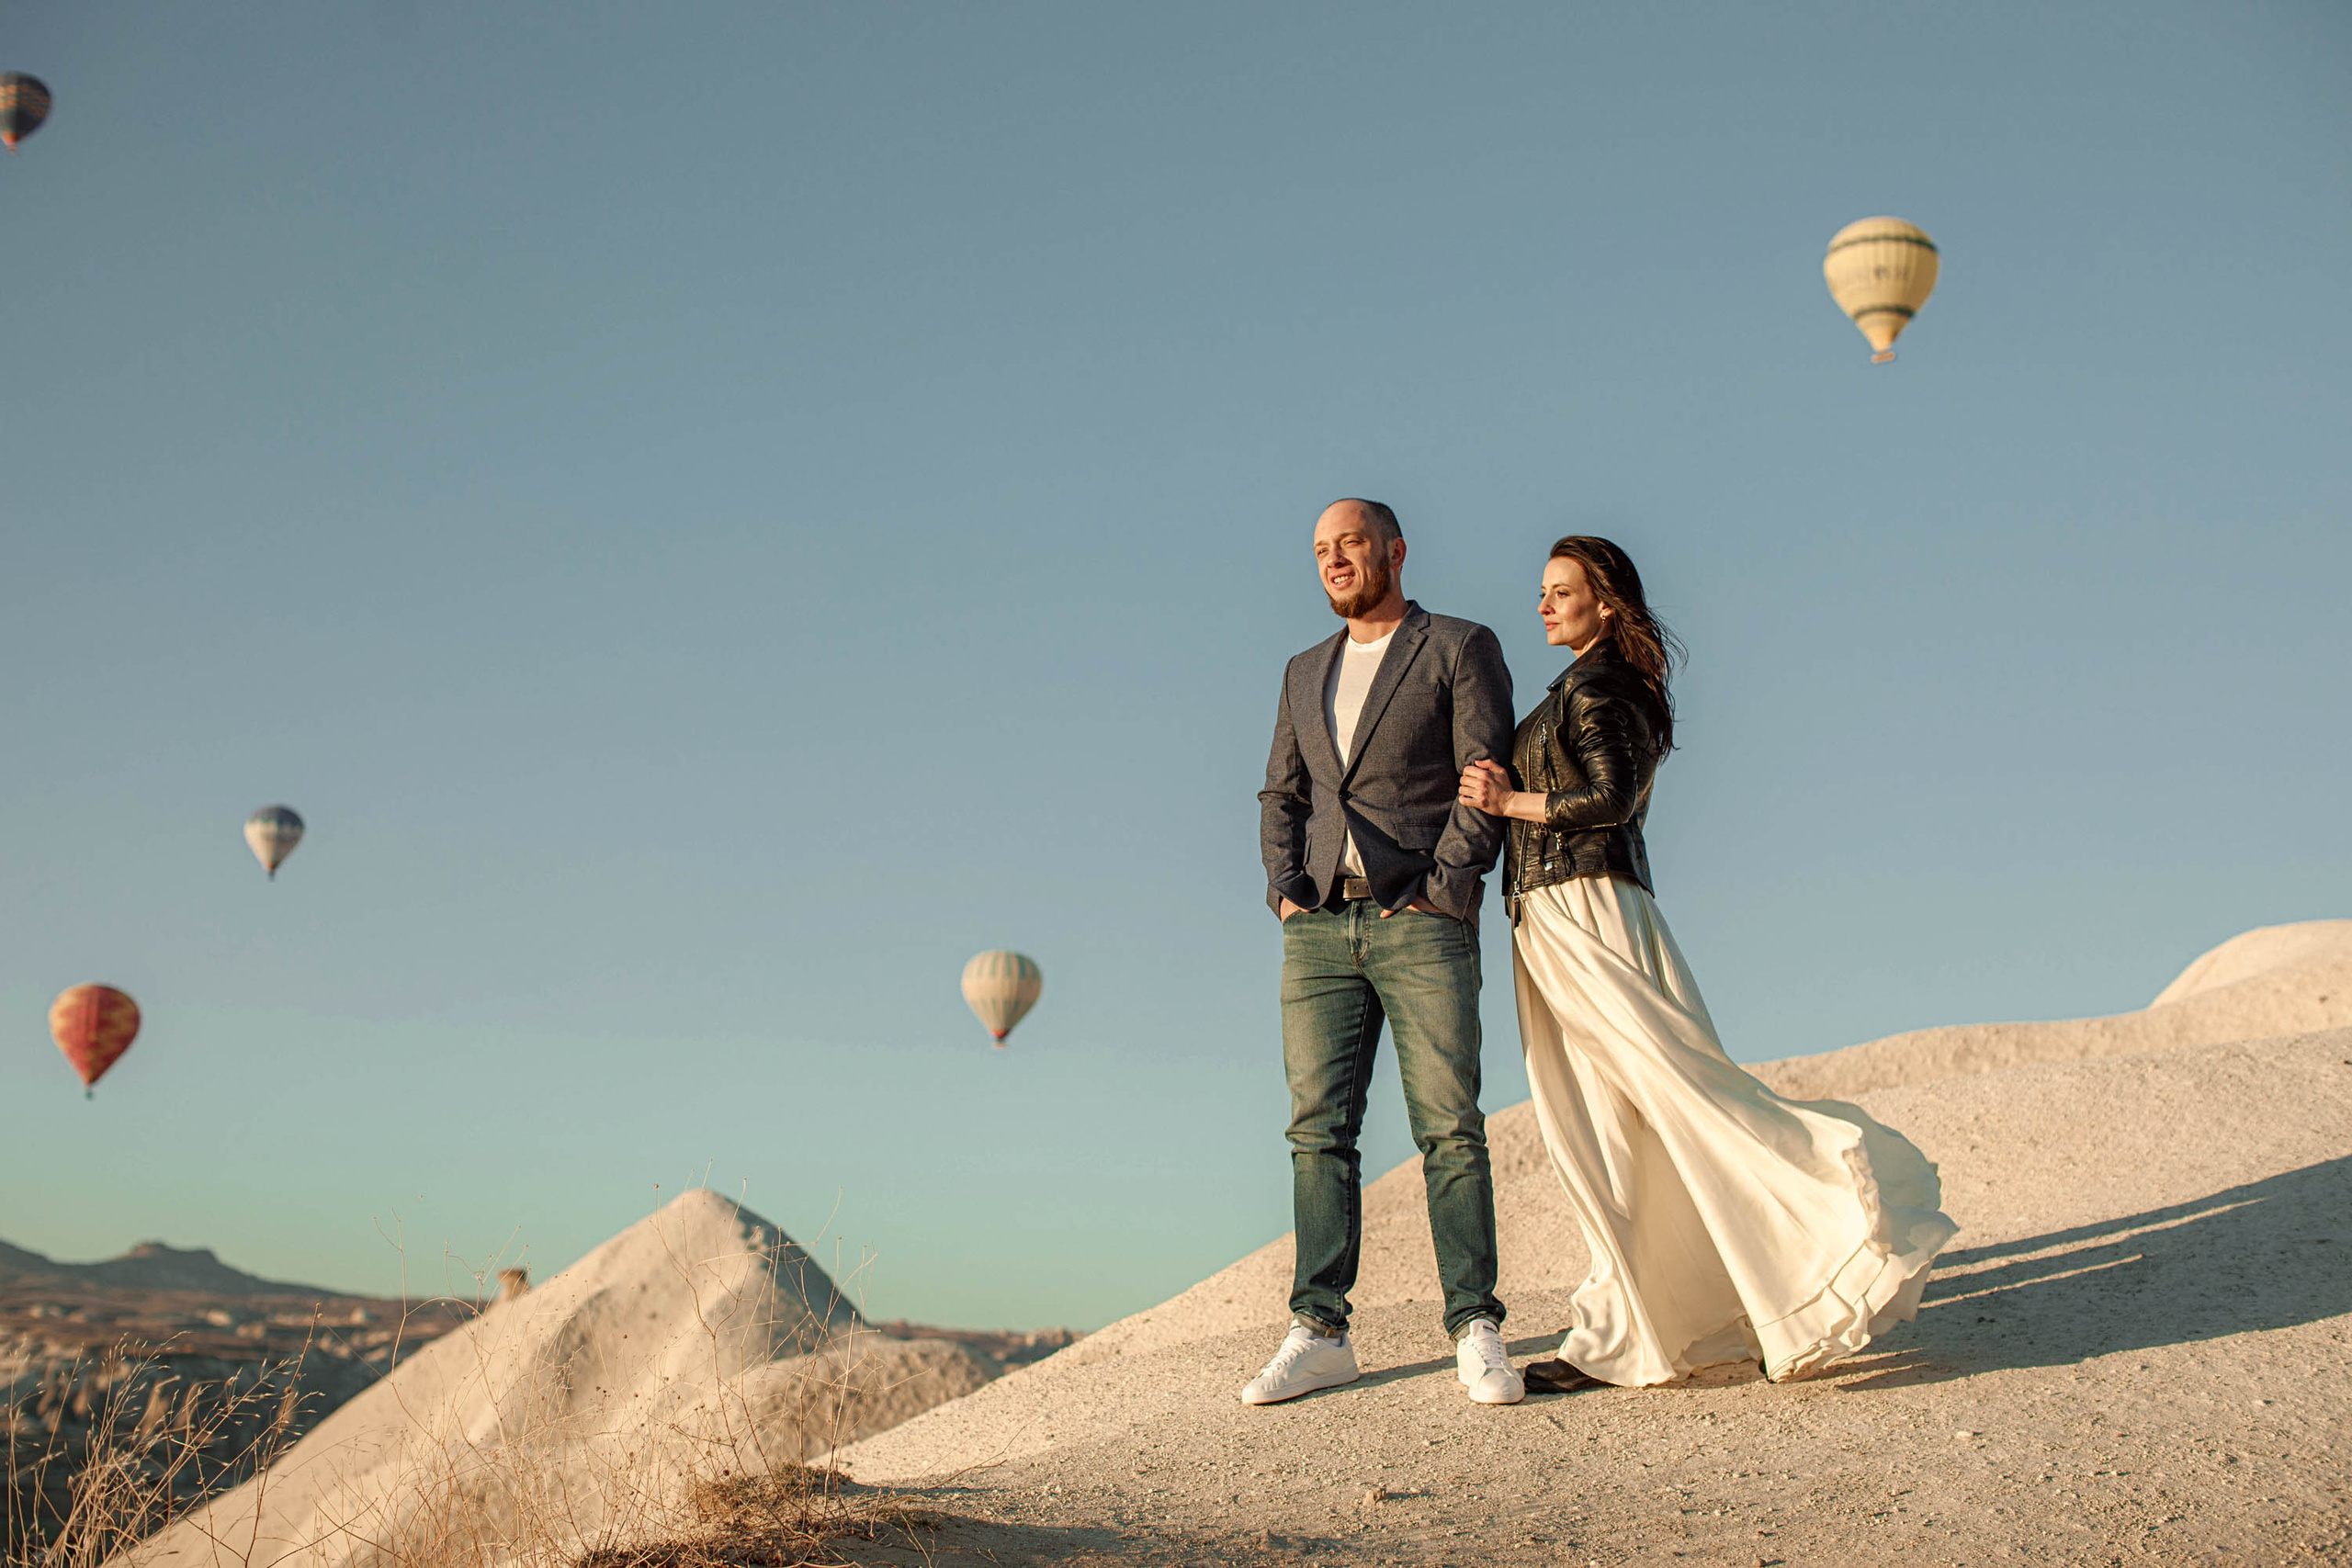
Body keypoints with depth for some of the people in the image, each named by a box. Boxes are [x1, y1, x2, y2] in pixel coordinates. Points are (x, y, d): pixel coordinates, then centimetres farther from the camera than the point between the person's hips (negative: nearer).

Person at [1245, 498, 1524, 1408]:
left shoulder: (1460, 649, 5)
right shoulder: (1305, 674, 22)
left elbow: (1487, 782, -3)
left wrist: (1440, 887, -11)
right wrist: (1284, 885, 4)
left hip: (1421, 924, -5)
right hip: (1319, 928, 5)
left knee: (1449, 1126, -8)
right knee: (1318, 1129, -1)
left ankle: (1476, 1332, -5)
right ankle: (1320, 1333, 1)